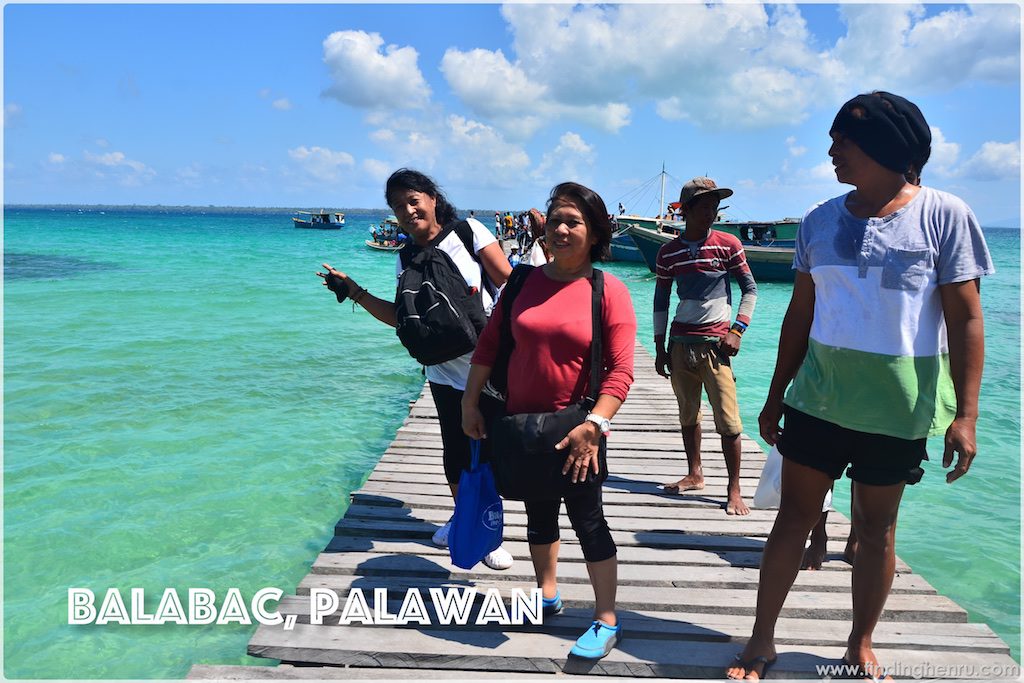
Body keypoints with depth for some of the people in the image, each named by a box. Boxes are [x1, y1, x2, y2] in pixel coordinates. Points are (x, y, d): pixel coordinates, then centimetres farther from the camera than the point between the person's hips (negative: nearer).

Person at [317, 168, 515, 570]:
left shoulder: (468, 231, -7)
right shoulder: (406, 260, 5)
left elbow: (509, 283, -8)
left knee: (489, 451, 3)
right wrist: (356, 292, 0)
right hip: (446, 373, 4)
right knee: (455, 450, 15)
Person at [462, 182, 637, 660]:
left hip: (575, 430, -4)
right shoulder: (525, 281, 1)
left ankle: (606, 620, 19)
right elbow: (489, 343, 5)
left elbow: (620, 370, -15)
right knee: (538, 512, 19)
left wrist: (593, 425, -24)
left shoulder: (609, 291, -10)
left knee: (587, 520, 3)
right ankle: (548, 596, 40)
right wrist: (470, 402, 2)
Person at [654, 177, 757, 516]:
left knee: (727, 420, -6)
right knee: (688, 413, 12)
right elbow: (660, 301, 11)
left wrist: (737, 331, -7)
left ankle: (734, 490, 3)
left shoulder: (728, 245, -2)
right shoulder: (668, 252, 5)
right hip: (680, 344, 3)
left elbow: (750, 289, 4)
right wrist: (659, 348, 8)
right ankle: (695, 475, 27)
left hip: (714, 344, -3)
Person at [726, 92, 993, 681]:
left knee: (876, 528, 11)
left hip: (898, 408, -2)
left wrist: (965, 416, -13)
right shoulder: (822, 220, 5)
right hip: (819, 397, 3)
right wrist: (776, 397, 9)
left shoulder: (944, 215, -6)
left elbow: (966, 320, -7)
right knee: (794, 515, 6)